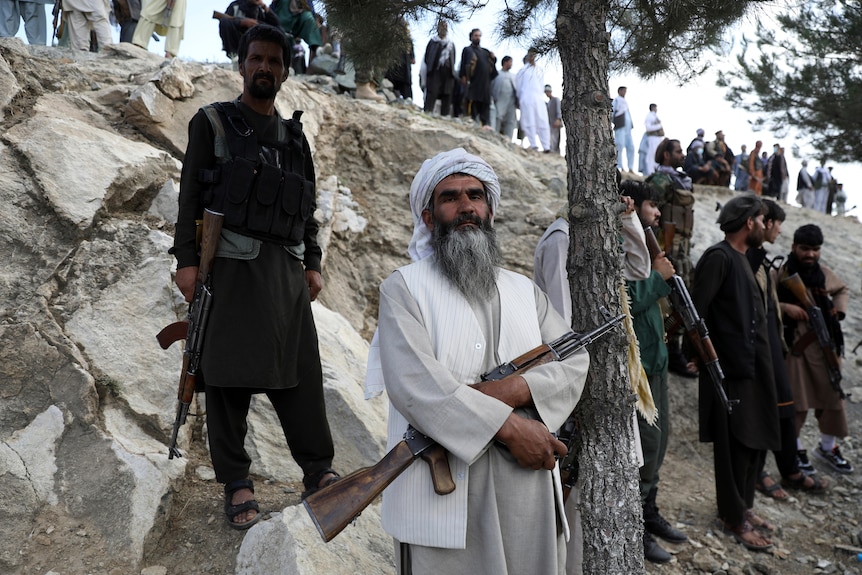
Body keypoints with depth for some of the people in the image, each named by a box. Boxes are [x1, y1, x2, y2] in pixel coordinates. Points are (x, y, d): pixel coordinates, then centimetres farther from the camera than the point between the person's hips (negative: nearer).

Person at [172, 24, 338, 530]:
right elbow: (191, 196, 1)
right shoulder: (212, 123, 8)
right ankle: (237, 483, 6)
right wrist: (186, 260, -8)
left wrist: (313, 263, 9)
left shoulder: (295, 137, 20)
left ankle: (319, 471, 10)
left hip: (285, 267, 4)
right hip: (230, 262, -3)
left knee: (302, 372, 1)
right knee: (230, 375, -2)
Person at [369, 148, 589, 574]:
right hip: (444, 499, -4)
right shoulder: (403, 288, 0)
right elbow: (413, 383, -14)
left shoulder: (525, 291, 17)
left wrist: (516, 389, -14)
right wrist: (509, 427, -18)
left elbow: (575, 363, 5)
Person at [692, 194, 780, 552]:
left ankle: (743, 507, 29)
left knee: (751, 440, 15)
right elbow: (697, 311, -19)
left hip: (750, 365, 9)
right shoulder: (719, 257, -14)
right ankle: (733, 517, 11)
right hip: (730, 368, -9)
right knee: (735, 444, -1)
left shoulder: (740, 258, 16)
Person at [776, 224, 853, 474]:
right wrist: (785, 307, -23)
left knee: (832, 395, 10)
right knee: (795, 400, 3)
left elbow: (843, 290, 25)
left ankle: (827, 447, 29)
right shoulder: (781, 274, -10)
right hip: (792, 344, -5)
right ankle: (795, 449, 22)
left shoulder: (824, 274, 6)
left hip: (823, 344, 5)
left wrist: (838, 309, 7)